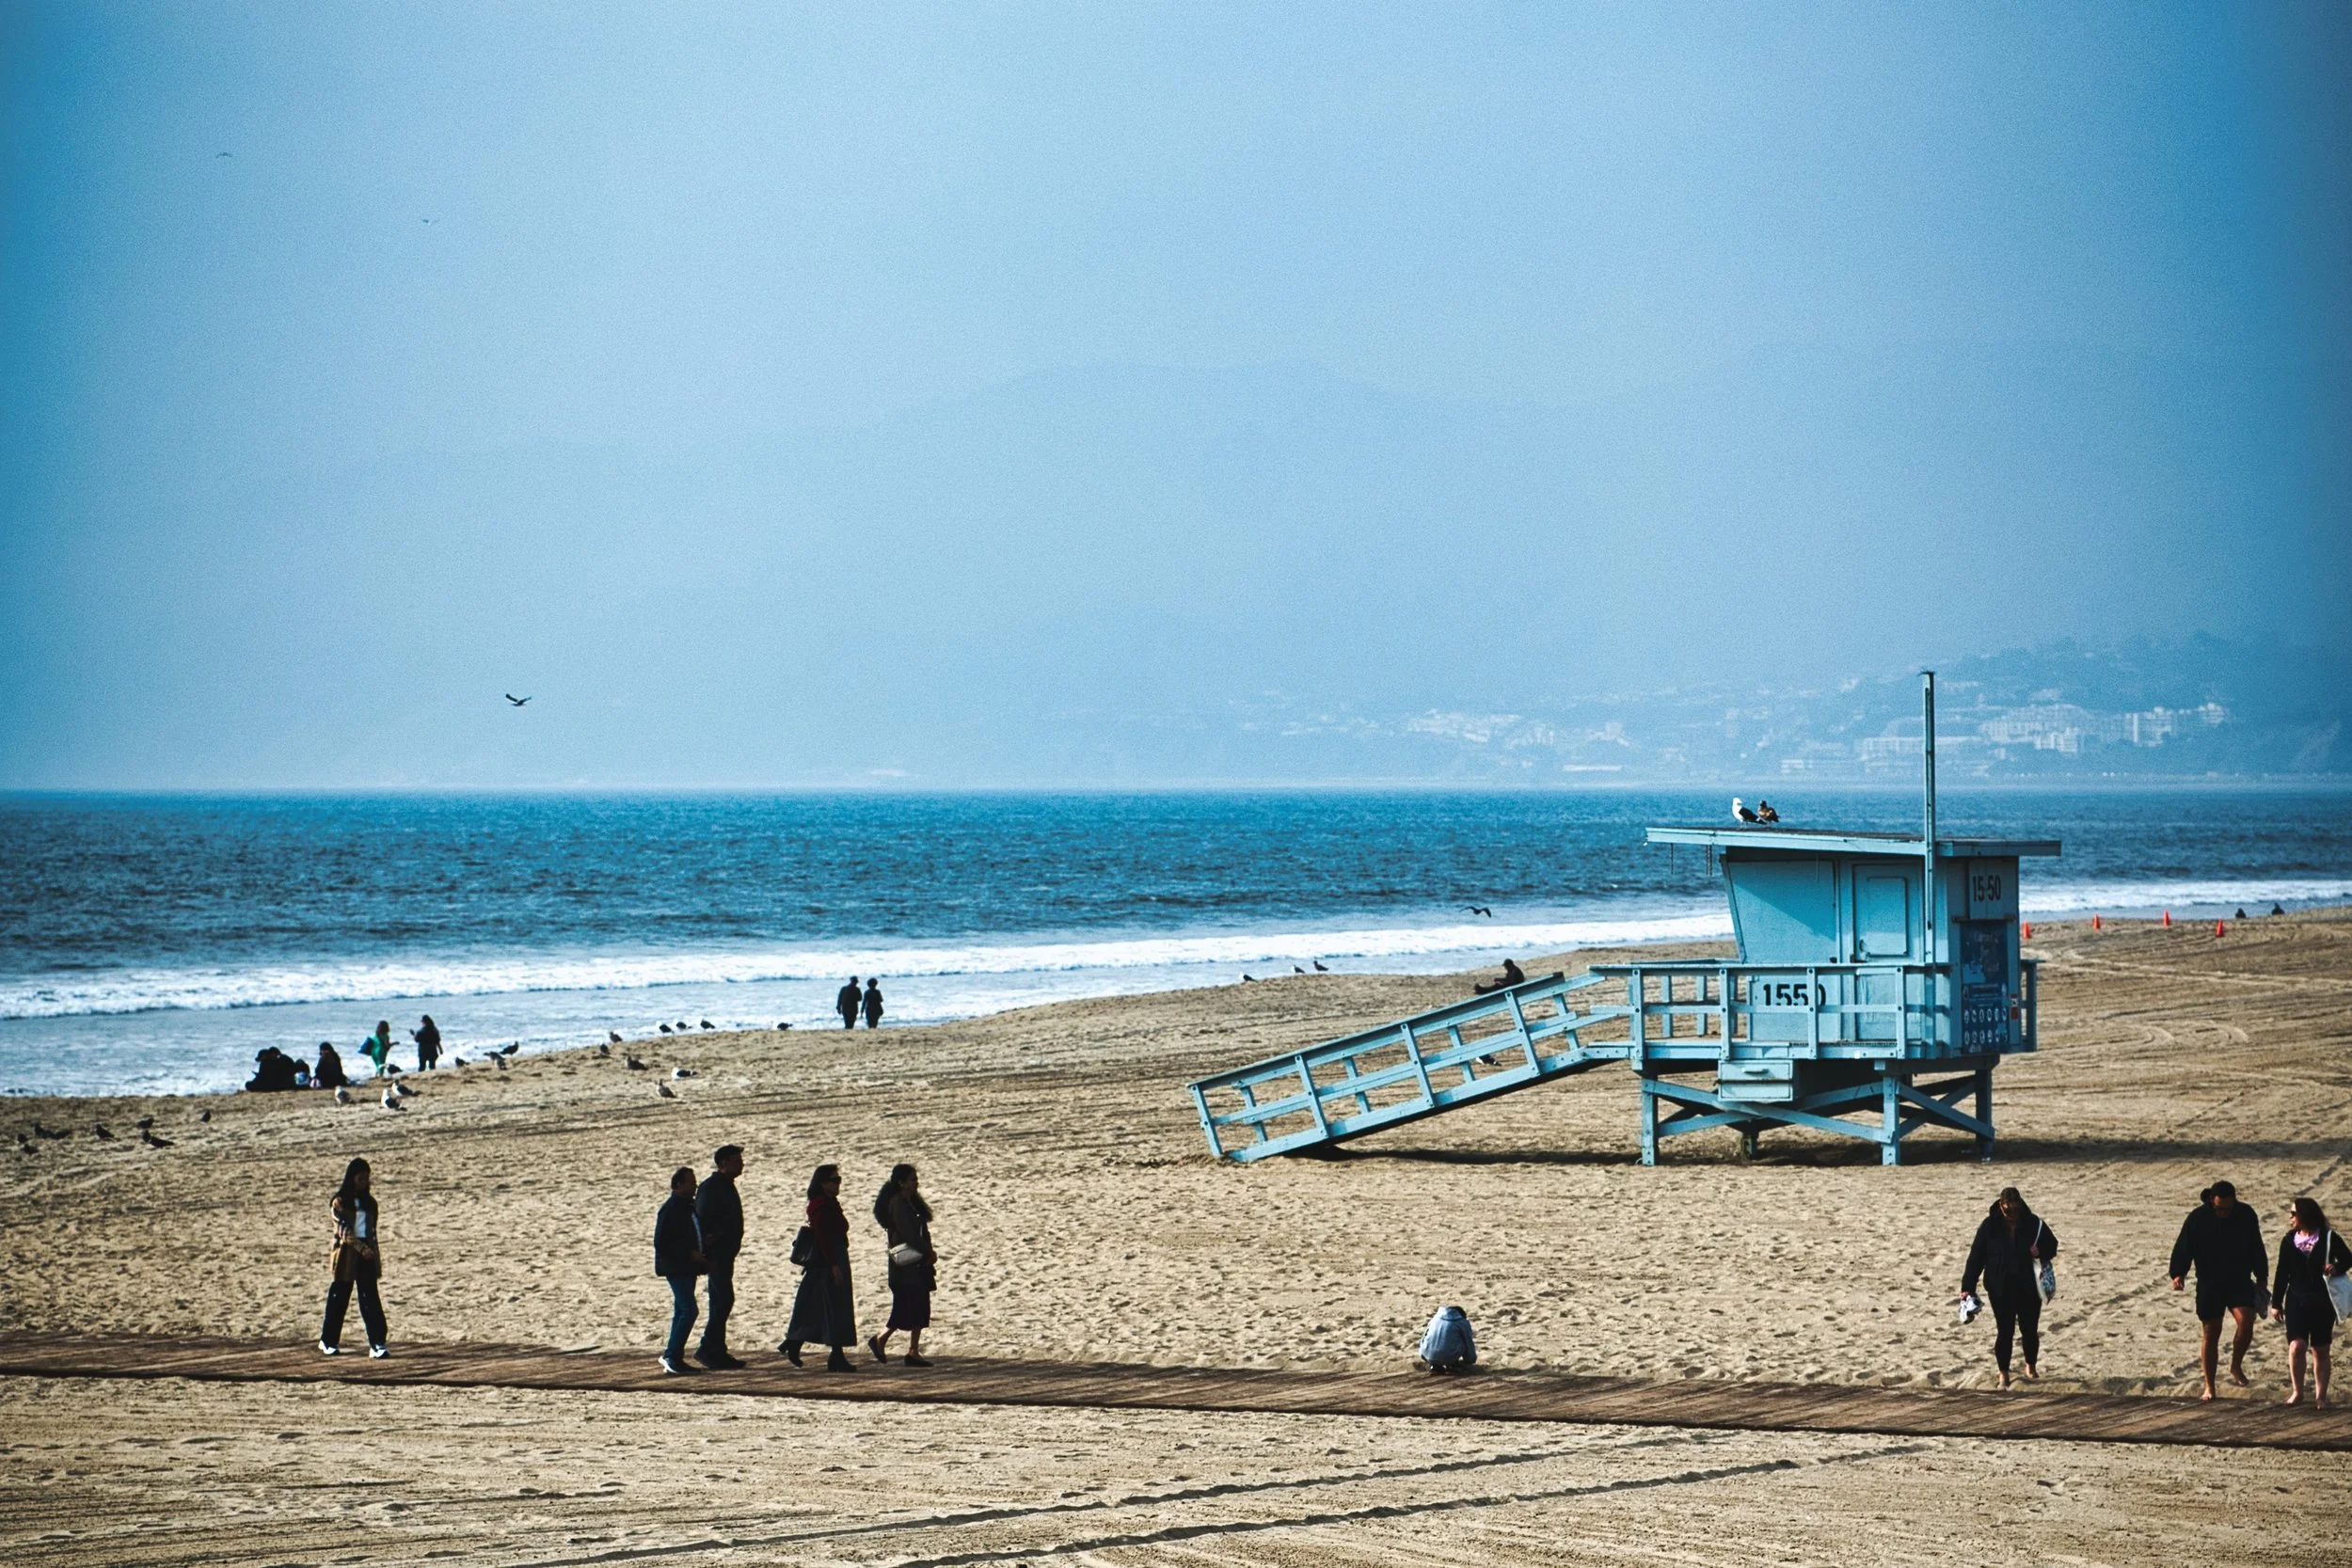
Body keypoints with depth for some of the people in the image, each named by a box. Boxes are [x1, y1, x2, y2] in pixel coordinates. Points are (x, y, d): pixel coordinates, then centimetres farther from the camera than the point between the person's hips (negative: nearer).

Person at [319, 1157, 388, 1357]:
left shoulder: (369, 1202, 11)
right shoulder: (340, 1202, -4)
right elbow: (344, 1230, -14)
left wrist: (376, 1257, 11)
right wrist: (361, 1248, -24)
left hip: (367, 1254, 3)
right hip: (347, 1253, -3)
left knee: (370, 1299, -5)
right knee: (339, 1298, 6)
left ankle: (378, 1344, -11)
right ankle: (329, 1341, 21)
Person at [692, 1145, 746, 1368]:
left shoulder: (727, 1187, 17)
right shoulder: (711, 1188, -14)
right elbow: (703, 1220, -19)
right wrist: (707, 1255, -21)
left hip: (725, 1254, 10)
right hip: (716, 1255, -10)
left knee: (721, 1302, 10)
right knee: (723, 1300, -13)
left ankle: (717, 1352, 13)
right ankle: (707, 1348, -12)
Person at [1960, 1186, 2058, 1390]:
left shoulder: (2033, 1223, -4)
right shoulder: (1990, 1226, -8)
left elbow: (2052, 1246, 8)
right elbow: (1976, 1256, -6)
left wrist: (2040, 1251, -17)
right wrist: (1968, 1286, -10)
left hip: (2029, 1289, 1)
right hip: (2000, 1290, -1)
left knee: (2030, 1329, 9)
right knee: (2004, 1331, 1)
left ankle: (2031, 1366, 33)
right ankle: (2003, 1373, 14)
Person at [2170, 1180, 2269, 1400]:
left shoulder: (2246, 1215, -2)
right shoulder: (2197, 1218, -9)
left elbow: (2256, 1248, 11)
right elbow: (2183, 1248, -6)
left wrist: (2261, 1276, 17)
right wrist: (2178, 1274, -20)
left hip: (2240, 1282, 1)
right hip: (2209, 1285, -1)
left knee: (2246, 1321, -22)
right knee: (2211, 1333, 2)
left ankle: (2236, 1366, 3)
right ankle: (2209, 1387, 11)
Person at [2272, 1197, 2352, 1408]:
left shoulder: (2329, 1239, -4)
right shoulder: (2289, 1241, 4)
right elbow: (2282, 1274, 8)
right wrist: (2276, 1303, 8)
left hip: (2322, 1303, -1)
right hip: (2296, 1301, 1)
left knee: (2321, 1351, 6)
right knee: (2296, 1346, -13)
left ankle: (2320, 1396, 16)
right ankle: (2297, 1392, 0)